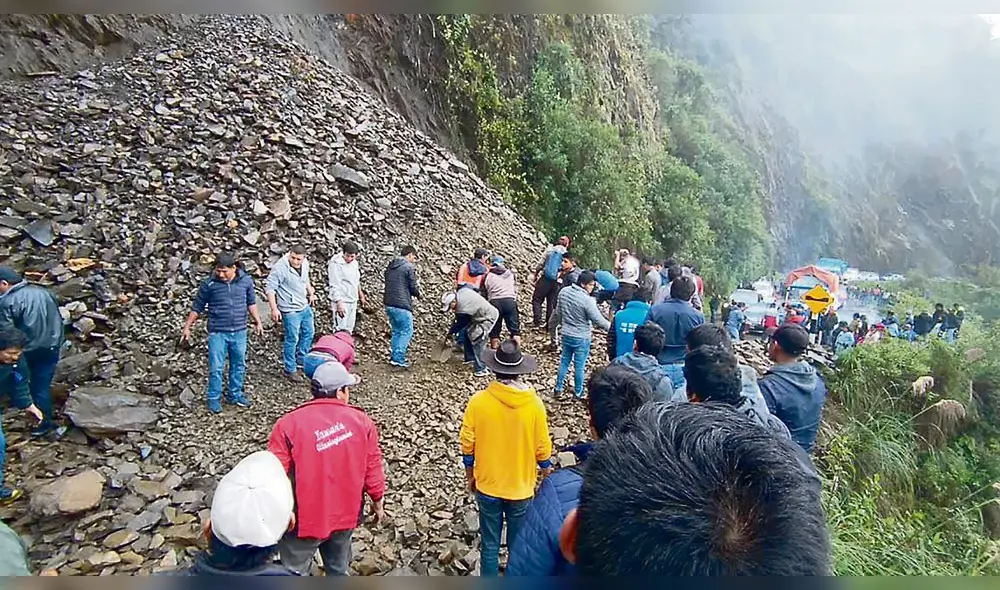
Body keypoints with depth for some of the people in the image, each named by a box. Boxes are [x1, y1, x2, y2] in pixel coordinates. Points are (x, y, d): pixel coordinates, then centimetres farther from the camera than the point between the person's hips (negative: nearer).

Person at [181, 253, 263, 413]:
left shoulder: (246, 280, -3)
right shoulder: (209, 284, -9)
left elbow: (251, 303, 11)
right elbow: (197, 307, 1)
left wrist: (257, 322, 6)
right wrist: (187, 327, 3)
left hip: (239, 331, 3)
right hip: (217, 333, -2)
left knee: (239, 365, 14)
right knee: (216, 368, 3)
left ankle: (235, 395, 31)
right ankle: (214, 399, 20)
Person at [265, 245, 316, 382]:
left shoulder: (305, 264, -2)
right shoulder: (280, 268, -23)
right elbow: (269, 287, -19)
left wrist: (311, 293, 18)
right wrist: (274, 309, -23)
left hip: (305, 306, 8)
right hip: (290, 310, -8)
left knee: (309, 332, 21)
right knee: (292, 339, 0)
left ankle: (301, 359, 41)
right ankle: (290, 370, 15)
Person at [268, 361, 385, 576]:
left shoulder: (289, 424, -17)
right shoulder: (362, 422, -9)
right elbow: (373, 468, -3)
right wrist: (378, 501, 12)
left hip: (304, 518, -3)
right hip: (345, 514, 3)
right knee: (338, 569, 24)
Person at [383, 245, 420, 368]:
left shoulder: (390, 266, 15)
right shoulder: (409, 267, -10)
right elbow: (413, 287, -10)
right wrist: (418, 294, 13)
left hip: (389, 304, 8)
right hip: (402, 305, -8)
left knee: (396, 331, 18)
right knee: (407, 332, 0)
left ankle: (394, 357, 21)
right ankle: (398, 359, -2)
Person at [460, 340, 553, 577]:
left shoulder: (479, 401, -16)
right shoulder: (534, 404, -16)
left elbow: (467, 445, -7)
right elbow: (542, 449, -8)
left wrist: (470, 476, 9)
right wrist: (547, 479, 11)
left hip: (487, 486, 0)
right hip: (521, 488, 0)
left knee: (490, 545, 17)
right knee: (519, 545, 19)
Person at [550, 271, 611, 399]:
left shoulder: (564, 292, -5)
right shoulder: (587, 300, -24)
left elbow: (557, 313, 6)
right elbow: (598, 320, -17)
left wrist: (552, 327, 20)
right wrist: (611, 327, 0)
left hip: (566, 335, 6)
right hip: (582, 338, -6)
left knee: (564, 361, 20)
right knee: (579, 366, 9)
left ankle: (558, 388, 30)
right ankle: (578, 393, 24)